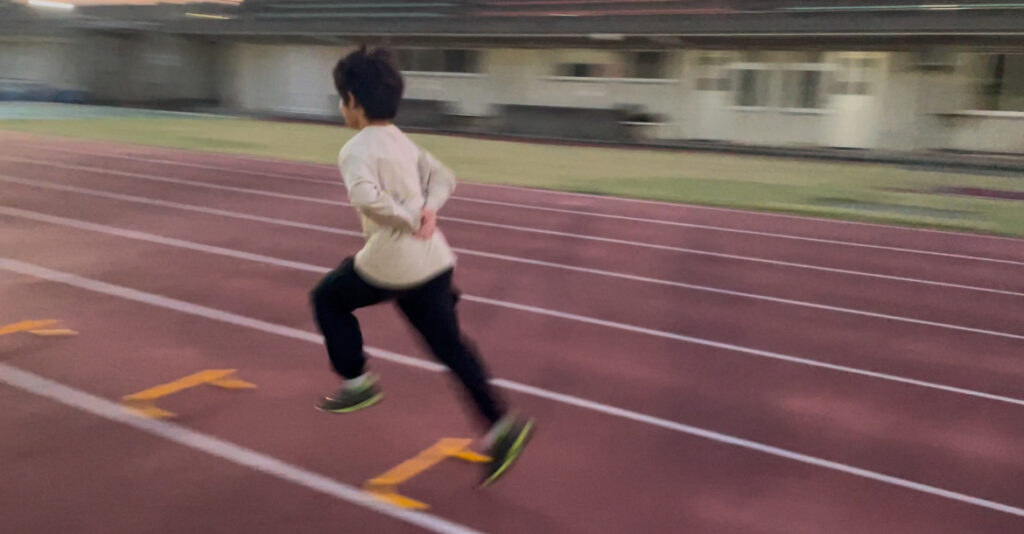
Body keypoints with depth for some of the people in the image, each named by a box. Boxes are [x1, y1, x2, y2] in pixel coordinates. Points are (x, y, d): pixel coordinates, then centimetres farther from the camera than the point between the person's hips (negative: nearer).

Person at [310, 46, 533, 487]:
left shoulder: (356, 150, -10)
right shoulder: (402, 141, 15)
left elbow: (367, 198, -29)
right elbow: (443, 179, 19)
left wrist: (409, 221, -16)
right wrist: (429, 211, 2)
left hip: (392, 263, -7)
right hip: (433, 260, 7)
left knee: (327, 299, 19)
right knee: (450, 346, 9)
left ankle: (357, 381, 21)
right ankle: (500, 425, 2)